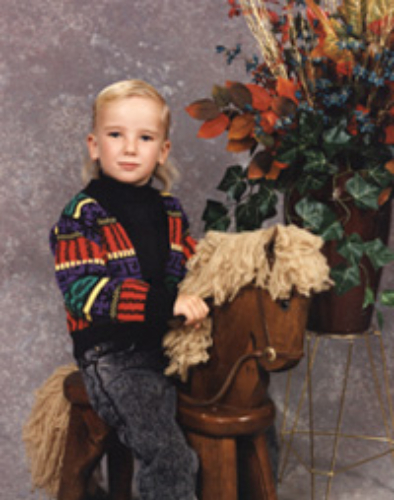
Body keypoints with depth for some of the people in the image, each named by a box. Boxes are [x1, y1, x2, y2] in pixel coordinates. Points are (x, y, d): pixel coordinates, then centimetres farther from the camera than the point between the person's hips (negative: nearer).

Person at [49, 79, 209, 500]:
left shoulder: (169, 211, 11)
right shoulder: (82, 217, -9)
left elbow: (191, 267, 25)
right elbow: (83, 292, -21)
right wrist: (165, 302, -27)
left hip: (169, 343, 7)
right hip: (114, 357, -6)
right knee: (170, 460, -20)